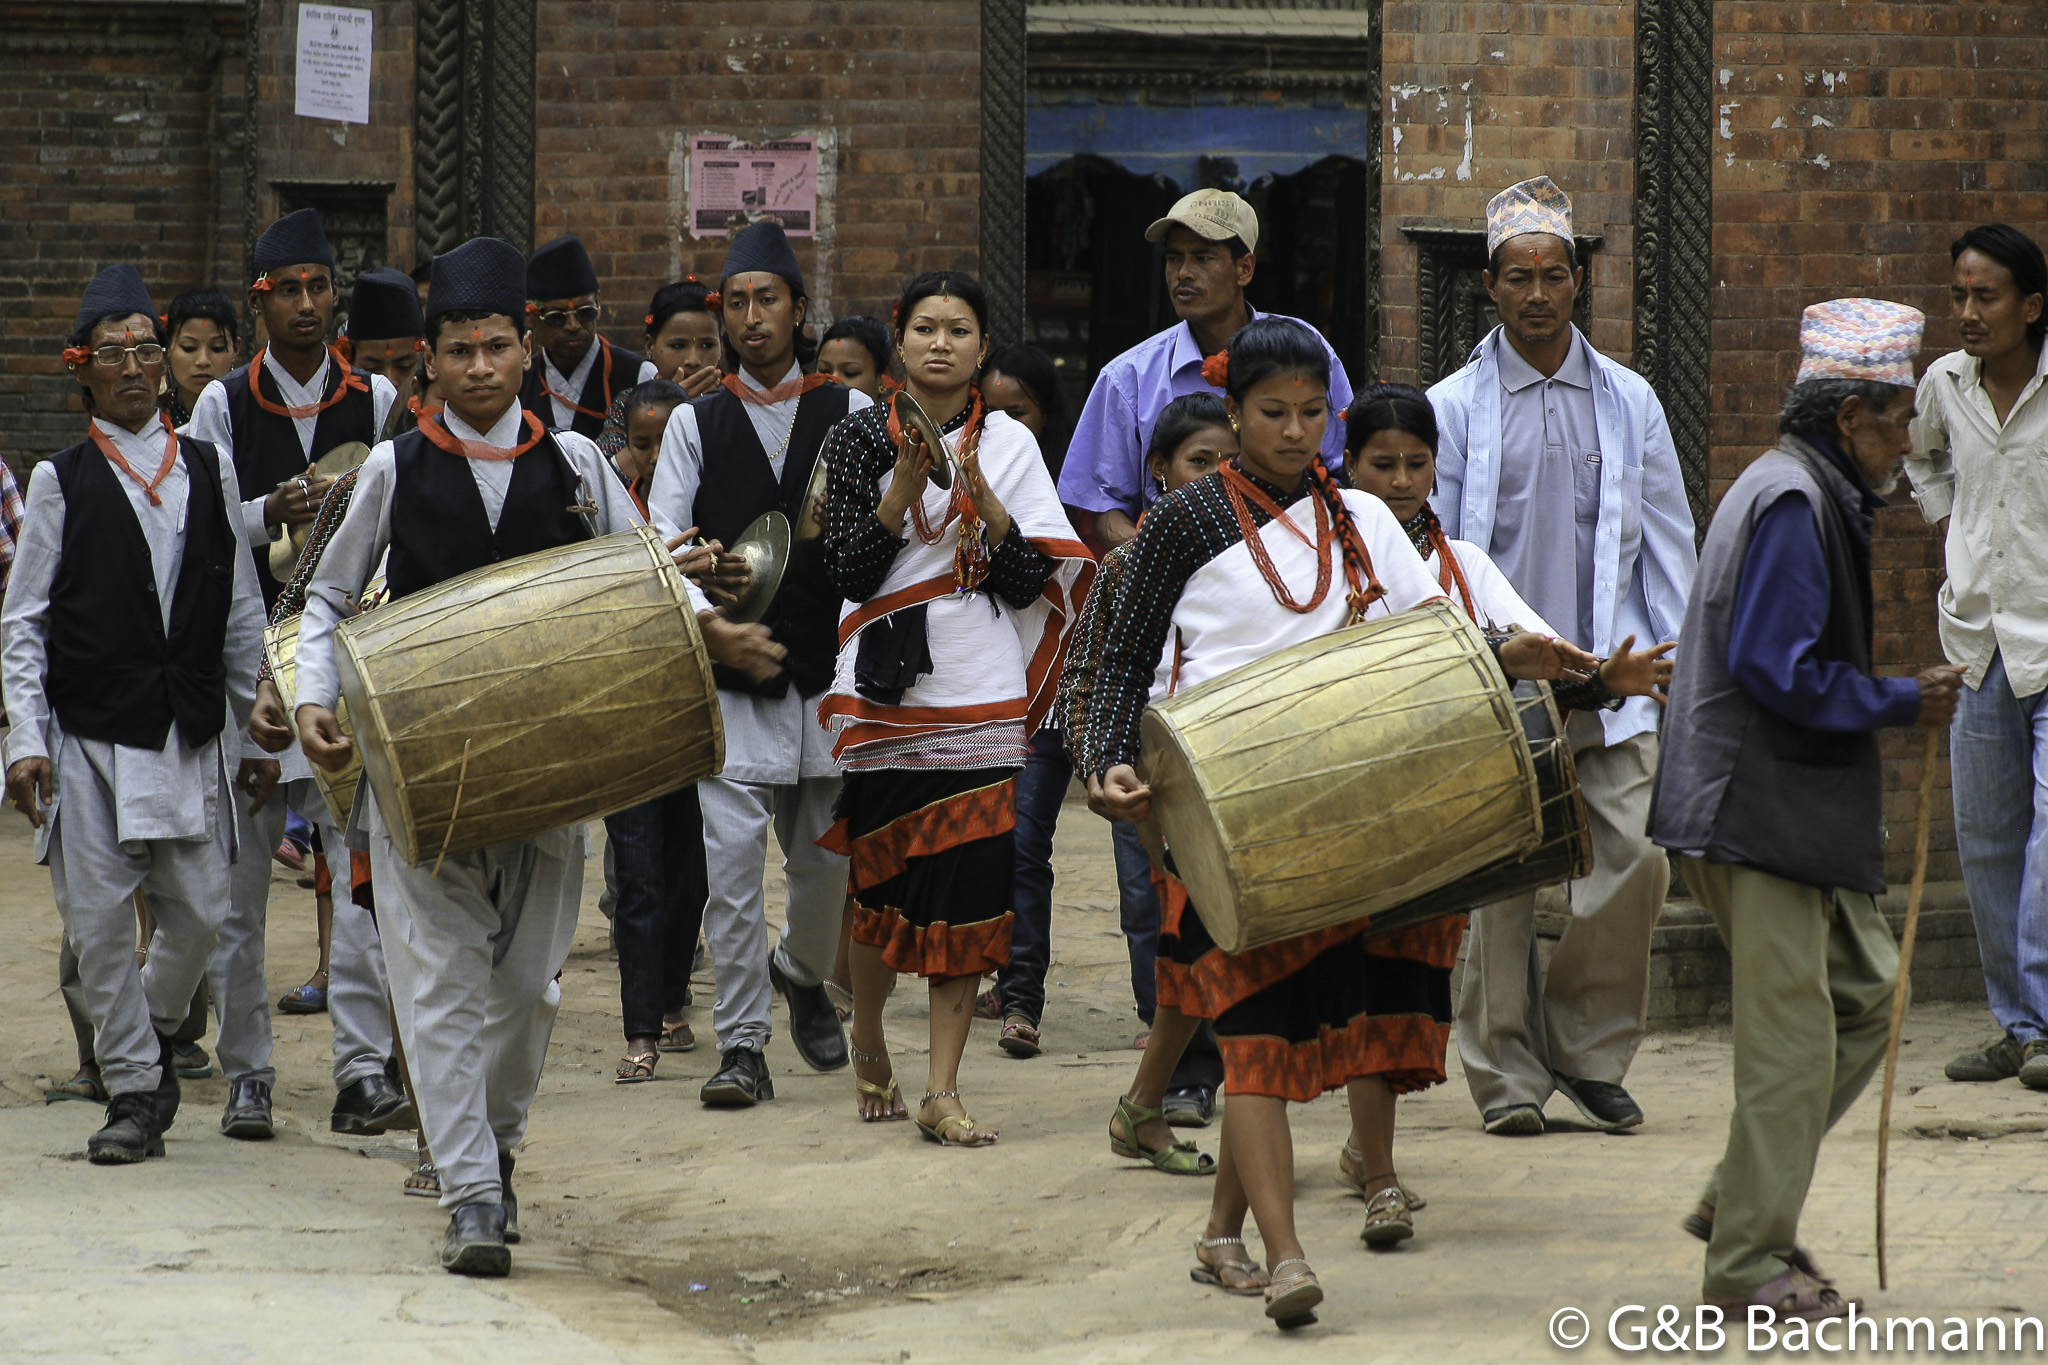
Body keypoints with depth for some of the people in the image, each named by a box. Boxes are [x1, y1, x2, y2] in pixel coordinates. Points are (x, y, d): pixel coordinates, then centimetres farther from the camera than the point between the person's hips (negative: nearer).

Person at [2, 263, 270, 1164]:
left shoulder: (209, 470, 9)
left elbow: (242, 611, 12)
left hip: (191, 733, 2)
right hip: (91, 734, -2)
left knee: (199, 914, 1)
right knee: (100, 919, -3)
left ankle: (154, 1031, 29)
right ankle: (133, 1090, 9)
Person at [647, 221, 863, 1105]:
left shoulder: (850, 414, 8)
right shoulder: (695, 423, 9)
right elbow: (660, 535, -1)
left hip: (827, 662, 1)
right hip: (731, 668, -1)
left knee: (826, 851, 8)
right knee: (732, 850, -9)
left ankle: (802, 972, 40)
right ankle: (742, 1045, -5)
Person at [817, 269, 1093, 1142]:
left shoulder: (1009, 444, 7)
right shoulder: (861, 439, 4)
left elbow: (1030, 579, -1)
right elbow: (847, 570, -5)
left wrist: (978, 491, -12)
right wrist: (906, 484, -15)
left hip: (982, 699, 1)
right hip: (884, 695, -1)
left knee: (968, 887, -6)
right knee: (884, 882, 2)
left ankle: (942, 1091, -3)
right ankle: (868, 1045, 28)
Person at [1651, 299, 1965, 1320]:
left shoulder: (1806, 494, 18)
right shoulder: (1793, 501, -16)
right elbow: (1777, 669, -22)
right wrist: (1902, 703, -13)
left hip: (1801, 806, 11)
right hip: (1762, 810, -11)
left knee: (1868, 992, 13)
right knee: (1791, 1033, -7)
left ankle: (1741, 1200, 18)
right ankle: (1748, 1263, -1)